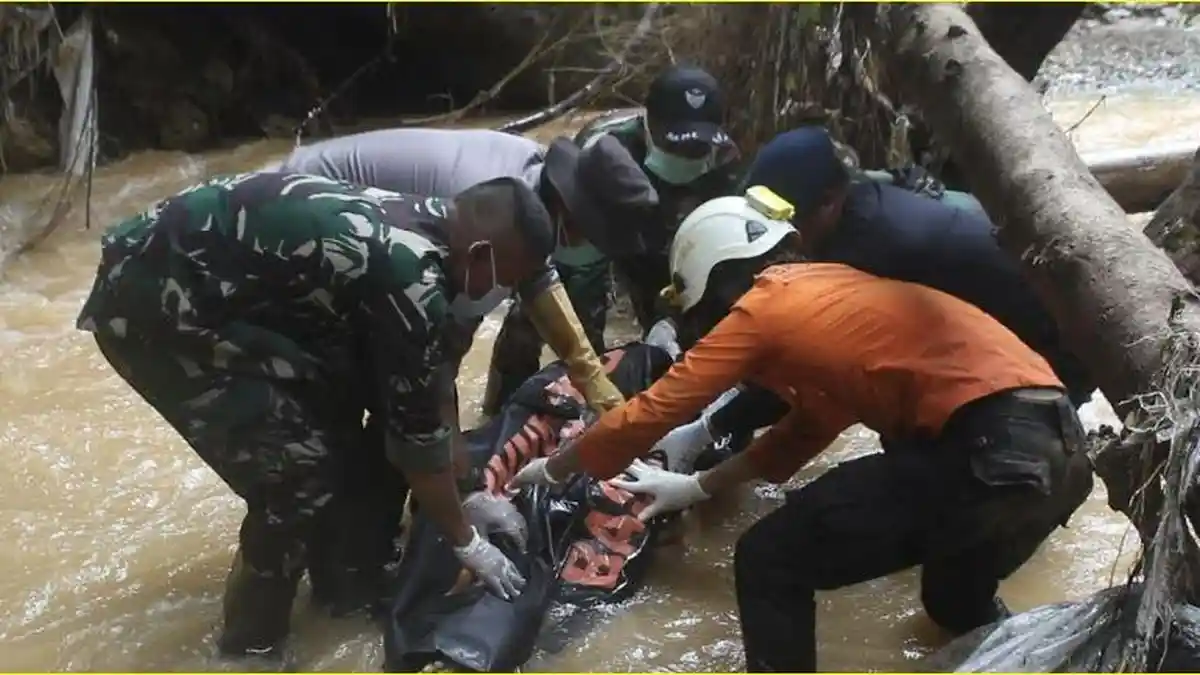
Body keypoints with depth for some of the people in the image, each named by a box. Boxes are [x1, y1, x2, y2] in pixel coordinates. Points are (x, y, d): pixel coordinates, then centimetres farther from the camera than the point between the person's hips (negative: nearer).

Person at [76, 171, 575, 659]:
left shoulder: (411, 224, 6)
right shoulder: (410, 278, -22)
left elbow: (423, 392, 18)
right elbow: (418, 429, -11)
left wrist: (463, 492, 24)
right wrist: (468, 543, 3)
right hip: (154, 300, -10)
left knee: (338, 402, 15)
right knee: (302, 473, -8)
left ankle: (351, 576, 32)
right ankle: (250, 647, 12)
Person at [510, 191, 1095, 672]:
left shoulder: (761, 307, 4)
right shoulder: (832, 290, 28)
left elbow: (651, 413, 10)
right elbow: (810, 426, 36)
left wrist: (554, 469, 27)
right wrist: (697, 487, 43)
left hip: (991, 454, -9)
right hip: (1057, 445, 9)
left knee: (768, 563, 4)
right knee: (959, 609, 36)